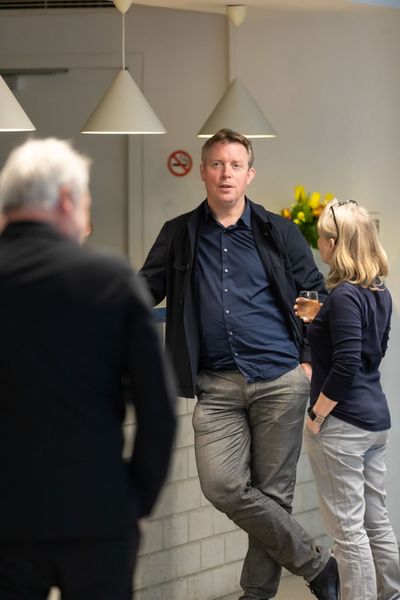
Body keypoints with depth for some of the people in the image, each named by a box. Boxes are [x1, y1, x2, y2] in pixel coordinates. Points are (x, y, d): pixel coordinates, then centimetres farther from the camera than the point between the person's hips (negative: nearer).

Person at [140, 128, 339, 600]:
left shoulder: (278, 233, 5)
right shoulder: (179, 235, 10)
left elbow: (317, 296, 10)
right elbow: (145, 290, 10)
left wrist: (311, 361, 2)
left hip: (280, 379, -1)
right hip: (217, 385, 1)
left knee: (273, 492, 0)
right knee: (223, 486, -11)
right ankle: (314, 562, 5)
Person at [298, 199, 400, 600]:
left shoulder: (344, 297, -17)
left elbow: (346, 367, -22)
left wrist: (316, 416, -14)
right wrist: (318, 319, 22)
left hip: (342, 423, -9)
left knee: (347, 528, -2)